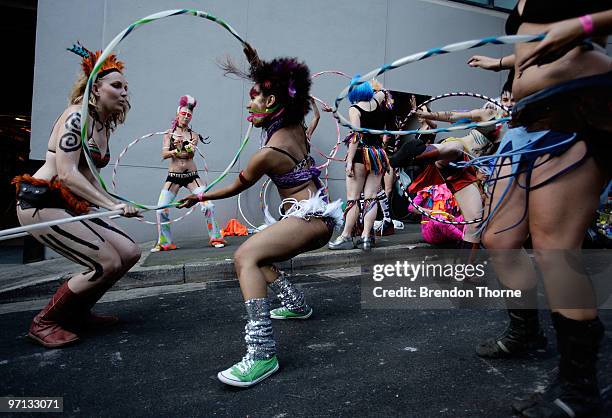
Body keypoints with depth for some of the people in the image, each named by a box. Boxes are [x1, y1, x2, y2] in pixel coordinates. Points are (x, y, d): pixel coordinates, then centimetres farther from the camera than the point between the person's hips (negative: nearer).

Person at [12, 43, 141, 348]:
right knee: (107, 263, -17)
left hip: (70, 206, 9)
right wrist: (110, 204, -29)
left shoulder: (104, 125, 12)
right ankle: (44, 323, 4)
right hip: (41, 204, -9)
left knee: (130, 253, 0)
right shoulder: (76, 116, -14)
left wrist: (114, 203, 8)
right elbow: (66, 173, -23)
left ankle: (76, 314, 18)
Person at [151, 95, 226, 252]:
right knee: (161, 209, -8)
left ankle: (215, 237, 2)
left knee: (208, 205, -12)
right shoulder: (169, 134, 6)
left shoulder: (194, 135, 5)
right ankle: (164, 242, 9)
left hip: (191, 176, 0)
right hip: (173, 176, 1)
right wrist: (176, 150, -27)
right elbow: (164, 154, -7)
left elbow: (191, 154, -11)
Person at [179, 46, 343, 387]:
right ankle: (296, 304, 30)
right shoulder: (296, 127, 4)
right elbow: (279, 85, 26)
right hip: (320, 217, 10)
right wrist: (256, 62, 21)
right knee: (258, 256, 24)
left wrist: (199, 197, 15)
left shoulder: (268, 153, -16)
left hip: (307, 217, -10)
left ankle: (262, 352, -39)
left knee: (245, 257, -29)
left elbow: (235, 187, 0)